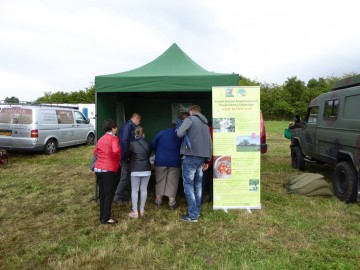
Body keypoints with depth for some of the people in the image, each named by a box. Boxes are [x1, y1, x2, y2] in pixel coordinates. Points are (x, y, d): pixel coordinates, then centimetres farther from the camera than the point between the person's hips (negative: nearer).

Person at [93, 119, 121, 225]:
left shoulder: (101, 139, 17)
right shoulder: (113, 138, -8)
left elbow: (95, 152, 25)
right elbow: (116, 151, -25)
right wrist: (118, 159, -8)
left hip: (98, 169, 8)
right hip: (108, 170, -8)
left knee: (102, 193, 16)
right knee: (109, 194, 0)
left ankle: (102, 216, 23)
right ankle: (105, 218, 2)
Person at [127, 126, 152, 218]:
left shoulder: (132, 144, -6)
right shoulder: (148, 144, 2)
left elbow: (129, 155, 6)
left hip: (135, 170, -3)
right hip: (146, 170, 3)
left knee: (134, 190, 6)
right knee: (144, 189, 11)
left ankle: (135, 212, 7)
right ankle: (142, 210, 19)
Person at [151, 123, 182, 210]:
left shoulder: (161, 133, 5)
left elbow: (153, 145, 2)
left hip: (160, 161, 0)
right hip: (174, 162, 0)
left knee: (160, 181, 11)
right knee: (172, 182, 5)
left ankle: (158, 201, 20)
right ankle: (171, 203, 4)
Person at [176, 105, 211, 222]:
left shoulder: (190, 119, -3)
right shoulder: (205, 124, 19)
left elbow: (179, 133, -16)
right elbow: (209, 143, 18)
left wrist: (185, 134, 7)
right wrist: (207, 160, 22)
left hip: (190, 157, -7)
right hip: (202, 158, 7)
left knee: (188, 185, -3)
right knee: (198, 185, 15)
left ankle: (193, 215, -4)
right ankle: (197, 210, 22)